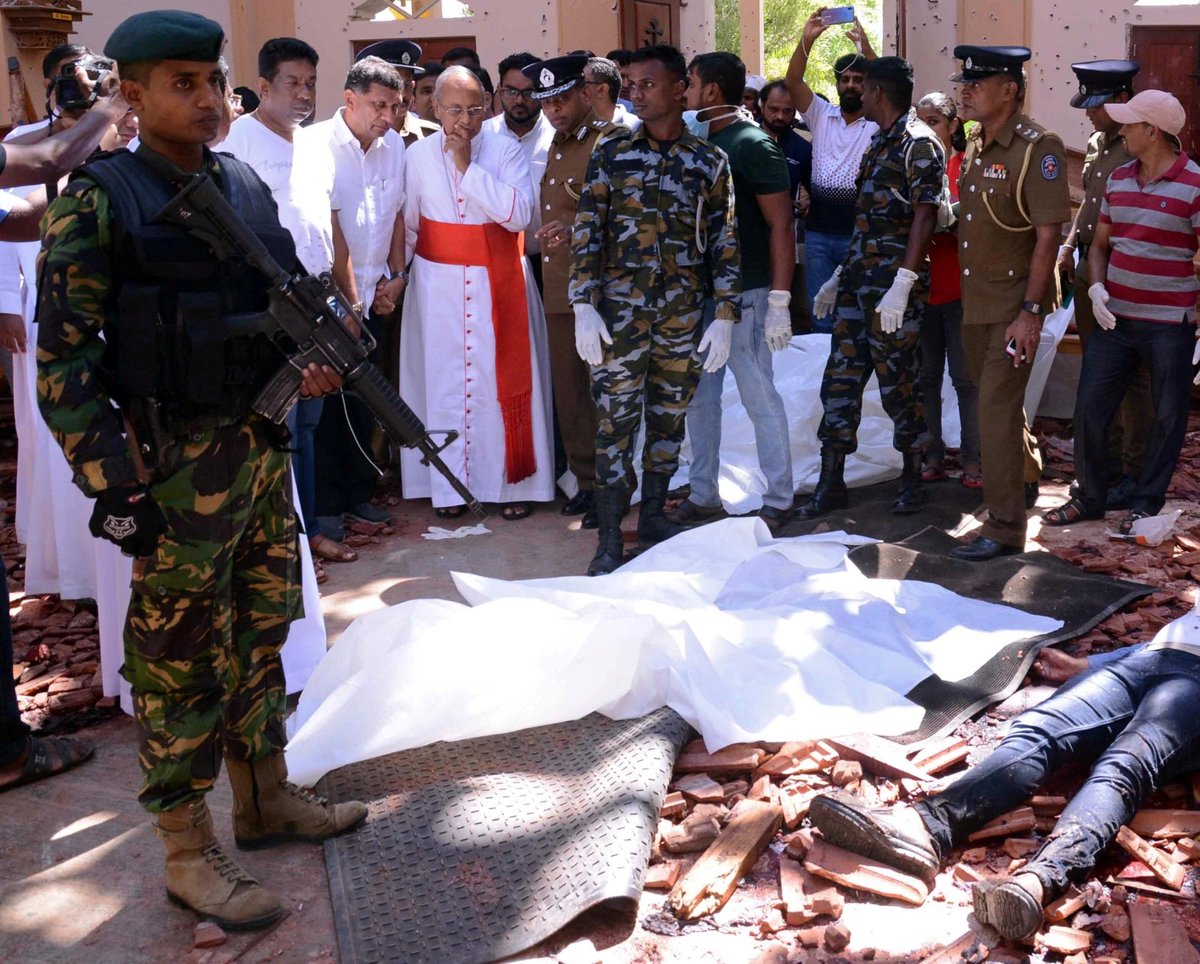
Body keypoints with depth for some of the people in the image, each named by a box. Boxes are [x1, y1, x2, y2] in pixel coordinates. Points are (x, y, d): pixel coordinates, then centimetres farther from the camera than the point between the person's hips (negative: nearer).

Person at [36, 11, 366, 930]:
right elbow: (63, 360, -13)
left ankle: (265, 797, 35)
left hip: (265, 446, 7)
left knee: (261, 634, 17)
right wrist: (113, 484, -17)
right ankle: (189, 854, 17)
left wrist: (316, 358, -2)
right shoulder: (96, 201, -10)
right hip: (177, 465, -6)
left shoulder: (247, 185, 8)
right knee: (182, 659, 3)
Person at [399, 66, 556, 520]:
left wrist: (468, 165, -15)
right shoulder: (418, 155, 2)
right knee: (445, 379, 3)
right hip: (439, 285, 1)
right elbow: (407, 225, 8)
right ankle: (449, 485, 13)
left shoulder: (505, 150, -2)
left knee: (504, 377, 1)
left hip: (499, 282, 0)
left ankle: (514, 482, 11)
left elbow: (518, 214, -15)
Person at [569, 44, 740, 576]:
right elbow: (587, 233, 0)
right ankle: (609, 537, 5)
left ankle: (653, 514, 27)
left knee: (669, 418, 11)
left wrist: (724, 316, -2)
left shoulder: (710, 161, 4)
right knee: (616, 421, -2)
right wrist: (584, 308, -8)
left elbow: (724, 242, 4)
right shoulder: (610, 155, 3)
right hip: (619, 311, -1)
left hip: (683, 315, 2)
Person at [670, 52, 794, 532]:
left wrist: (779, 302, -18)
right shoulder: (695, 143, 11)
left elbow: (781, 226, -12)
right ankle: (702, 493, 23)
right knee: (698, 396, 12)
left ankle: (778, 501, 10)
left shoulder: (752, 145, -10)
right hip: (699, 291, 8)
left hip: (743, 294, -7)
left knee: (760, 398, 0)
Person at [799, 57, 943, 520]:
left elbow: (925, 217, -17)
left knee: (899, 385, 1)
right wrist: (840, 275, 21)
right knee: (839, 380, 6)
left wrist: (902, 284, -23)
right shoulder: (880, 142, 18)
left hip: (893, 288, -8)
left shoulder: (919, 144, -9)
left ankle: (912, 480, 16)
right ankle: (831, 483, 12)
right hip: (857, 283, 9)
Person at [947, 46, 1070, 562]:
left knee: (997, 409, -9)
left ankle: (1005, 528, -1)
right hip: (974, 302, 8)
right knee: (998, 400, 20)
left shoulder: (1038, 148, -15)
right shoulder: (974, 146, 10)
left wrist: (1031, 311, -22)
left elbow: (1048, 236, -18)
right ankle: (1025, 479, 42)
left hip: (1015, 305, -8)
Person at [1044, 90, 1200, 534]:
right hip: (1115, 316, 5)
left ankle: (1145, 504, 20)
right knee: (1089, 408, 5)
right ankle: (1090, 497, 20)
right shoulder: (1118, 179, 8)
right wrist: (1096, 288, -2)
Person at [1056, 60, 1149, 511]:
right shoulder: (1096, 144, 13)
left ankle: (1136, 474, 11)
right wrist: (1069, 246, 9)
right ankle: (1107, 466, 26)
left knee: (1131, 379, 1)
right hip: (1087, 274, 8)